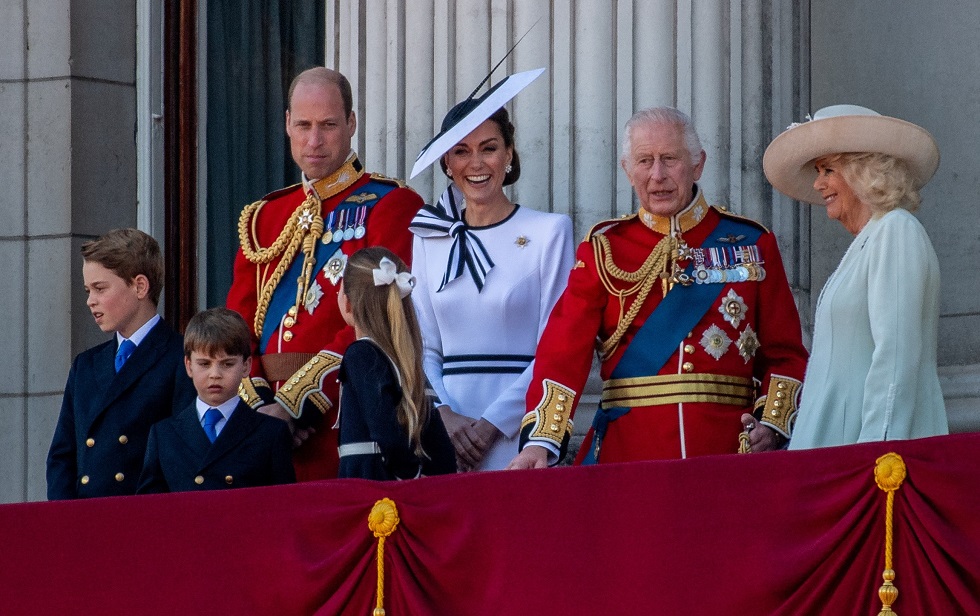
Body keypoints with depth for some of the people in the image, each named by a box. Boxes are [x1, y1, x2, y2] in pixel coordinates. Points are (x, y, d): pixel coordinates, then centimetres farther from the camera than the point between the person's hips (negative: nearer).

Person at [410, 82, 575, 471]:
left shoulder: (549, 231, -1)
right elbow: (423, 347, 9)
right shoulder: (429, 238, 11)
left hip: (519, 437, -3)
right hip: (445, 434, 3)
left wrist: (493, 423, -12)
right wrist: (443, 415, -8)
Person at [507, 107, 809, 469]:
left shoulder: (751, 244, 8)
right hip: (626, 454, 0)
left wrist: (772, 425, -9)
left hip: (726, 452, 1)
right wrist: (541, 441, -18)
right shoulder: (604, 248, 6)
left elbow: (785, 354, 8)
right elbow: (565, 350, -4)